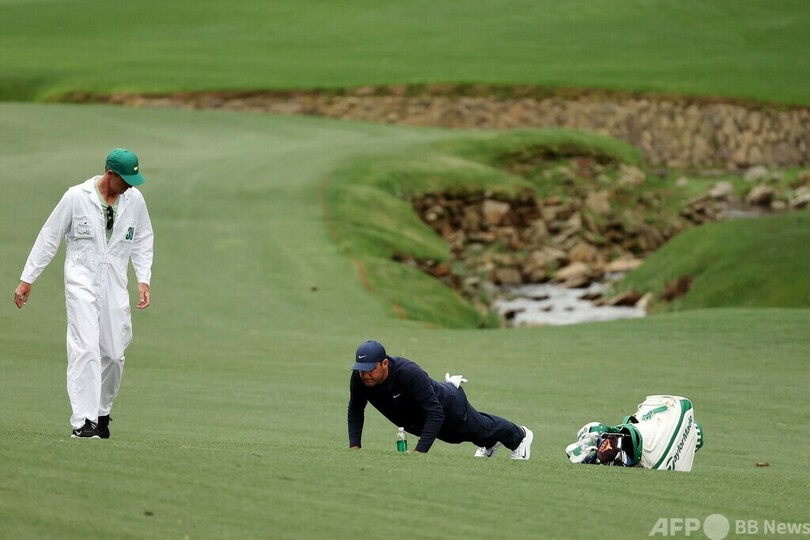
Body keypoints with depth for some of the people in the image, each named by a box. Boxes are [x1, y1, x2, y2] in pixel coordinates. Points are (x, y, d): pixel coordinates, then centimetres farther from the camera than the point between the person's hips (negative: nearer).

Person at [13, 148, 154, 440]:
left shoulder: (134, 200, 3)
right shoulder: (76, 197, -7)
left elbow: (143, 241, 16)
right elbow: (49, 238, -1)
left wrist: (143, 280, 6)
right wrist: (27, 279, 0)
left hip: (115, 286, 4)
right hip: (82, 283, -4)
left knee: (114, 354, 2)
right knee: (86, 349, -16)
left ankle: (102, 413, 21)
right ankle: (83, 421, -18)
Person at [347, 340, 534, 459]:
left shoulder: (409, 374, -46)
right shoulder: (359, 378, -29)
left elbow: (435, 413, -45)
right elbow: (355, 409, -10)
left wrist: (419, 451, -49)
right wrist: (354, 446, -20)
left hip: (448, 406, -5)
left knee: (481, 428, 26)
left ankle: (519, 436, 57)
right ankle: (489, 443, 67)